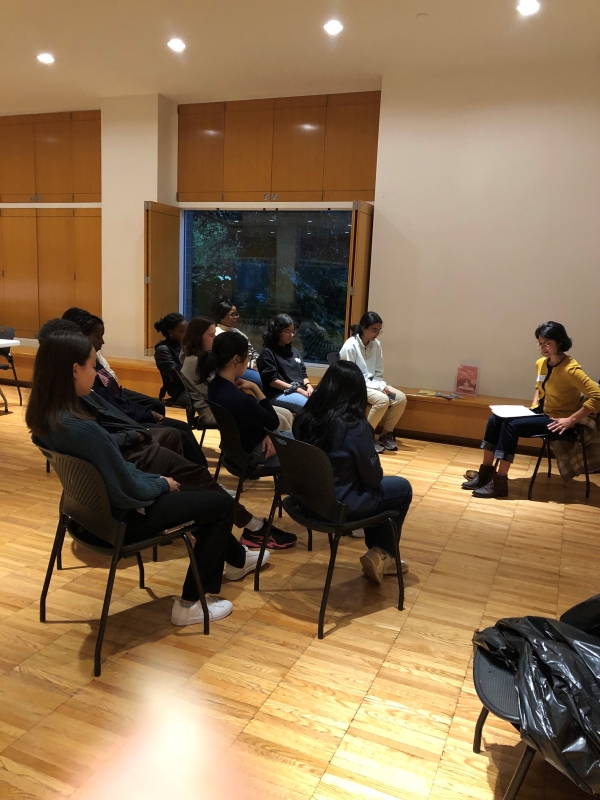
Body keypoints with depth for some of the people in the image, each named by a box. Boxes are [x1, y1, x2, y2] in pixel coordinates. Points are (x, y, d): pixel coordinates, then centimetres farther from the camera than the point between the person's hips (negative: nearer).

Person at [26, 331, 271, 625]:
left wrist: (156, 479, 6)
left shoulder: (42, 416, -5)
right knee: (221, 503, 4)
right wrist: (163, 483, -6)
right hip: (117, 519, -9)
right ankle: (190, 604, 12)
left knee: (197, 492, 24)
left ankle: (236, 559, 45)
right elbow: (130, 489, -26)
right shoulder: (80, 427, -34)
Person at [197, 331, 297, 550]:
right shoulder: (236, 397, -33)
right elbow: (273, 422, -17)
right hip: (253, 454, -9)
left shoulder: (217, 385, -3)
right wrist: (255, 389, -18)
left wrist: (267, 436, -9)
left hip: (243, 445, 9)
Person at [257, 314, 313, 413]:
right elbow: (273, 381, -8)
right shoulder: (268, 353, 1)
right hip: (279, 394, -7)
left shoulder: (295, 351, 23)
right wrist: (299, 390, -13)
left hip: (301, 391, 7)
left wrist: (309, 387, -3)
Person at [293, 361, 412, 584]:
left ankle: (377, 553, 33)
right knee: (402, 488, 13)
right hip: (338, 503, -7)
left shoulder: (304, 417, -5)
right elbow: (373, 477, -12)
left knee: (374, 489, 28)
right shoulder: (356, 427, -22)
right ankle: (382, 554, 21)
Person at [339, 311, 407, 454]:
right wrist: (378, 387, -23)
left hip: (372, 383, 7)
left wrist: (382, 386, -14)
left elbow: (378, 373, 8)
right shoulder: (350, 346, -18)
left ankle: (385, 434, 3)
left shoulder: (376, 344, 1)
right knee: (382, 399, -31)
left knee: (400, 398, -14)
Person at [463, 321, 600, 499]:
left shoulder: (570, 370, -22)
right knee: (495, 419, -9)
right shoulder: (541, 363, 4)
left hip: (557, 420, -8)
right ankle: (486, 472, -5)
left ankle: (499, 483, -21)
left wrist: (571, 420, -27)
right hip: (541, 413, 8)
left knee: (511, 425, -26)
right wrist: (533, 407, 8)